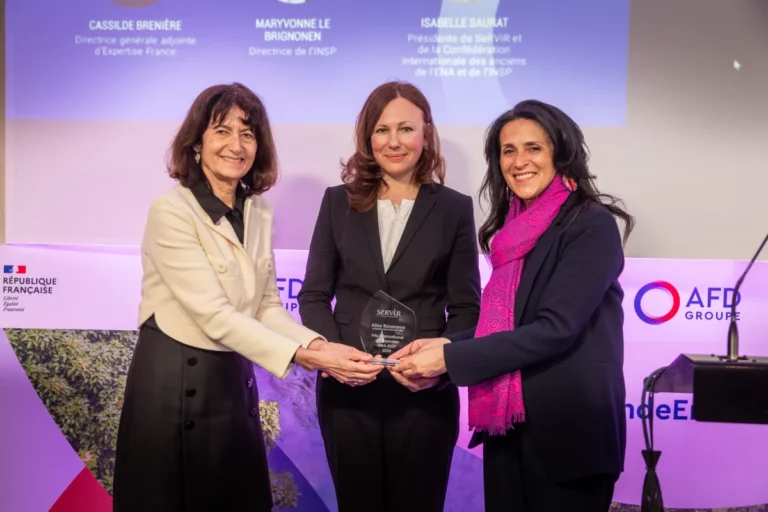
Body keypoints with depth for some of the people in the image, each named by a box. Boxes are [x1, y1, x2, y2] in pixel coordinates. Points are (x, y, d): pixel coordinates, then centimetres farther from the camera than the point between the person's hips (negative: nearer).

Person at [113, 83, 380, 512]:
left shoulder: (259, 213, 5)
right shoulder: (172, 211, -16)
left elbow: (268, 306, 2)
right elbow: (213, 314, -22)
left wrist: (318, 344, -16)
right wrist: (301, 356, -28)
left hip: (234, 380, 6)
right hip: (174, 383, -6)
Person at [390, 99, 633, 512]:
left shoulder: (592, 225, -11)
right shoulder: (515, 230, 11)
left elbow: (555, 329, -20)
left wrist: (450, 358, -18)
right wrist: (446, 344, -5)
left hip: (567, 426, -6)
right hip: (508, 425, 7)